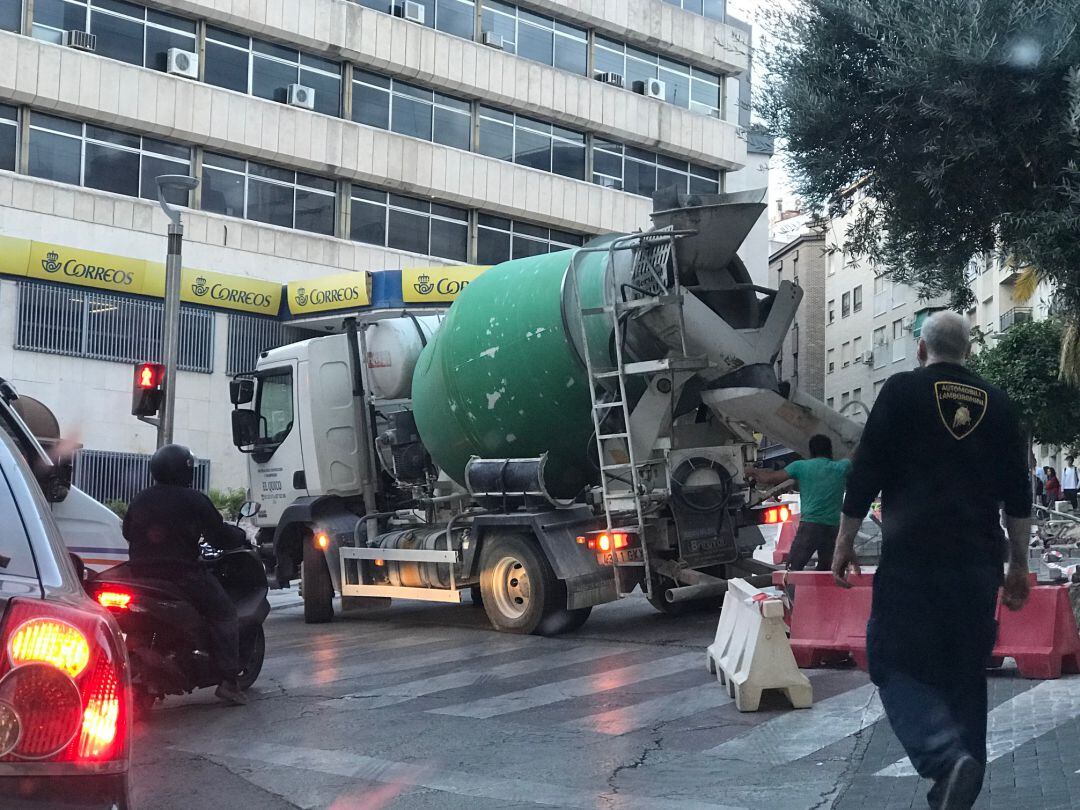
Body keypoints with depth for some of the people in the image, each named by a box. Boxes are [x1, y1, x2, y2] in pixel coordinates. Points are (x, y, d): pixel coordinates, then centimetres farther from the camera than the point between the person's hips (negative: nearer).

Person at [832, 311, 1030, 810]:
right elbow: (1018, 494, 12)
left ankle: (946, 758, -23)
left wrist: (844, 542, 4)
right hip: (978, 563, 5)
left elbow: (865, 473, -4)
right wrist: (1018, 564, 19)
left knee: (895, 662, 0)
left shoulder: (903, 390, -1)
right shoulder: (995, 404, 11)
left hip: (911, 559, -4)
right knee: (965, 672, 12)